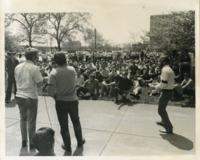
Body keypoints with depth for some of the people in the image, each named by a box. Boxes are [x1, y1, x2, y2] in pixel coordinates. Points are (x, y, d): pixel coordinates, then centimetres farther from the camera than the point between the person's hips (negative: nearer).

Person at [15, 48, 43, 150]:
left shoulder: (17, 67, 3)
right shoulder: (34, 68, -16)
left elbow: (17, 80, 12)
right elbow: (40, 84, -14)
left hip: (19, 96, 6)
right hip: (31, 97, -6)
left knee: (23, 119, 20)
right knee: (31, 121, 7)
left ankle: (24, 141, 34)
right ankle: (31, 144, 20)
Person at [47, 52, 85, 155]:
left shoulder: (54, 73, -16)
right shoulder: (72, 69, -6)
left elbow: (50, 90, -20)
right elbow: (75, 82, -4)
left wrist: (55, 96, -1)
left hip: (60, 102, -2)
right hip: (73, 100, 3)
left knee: (64, 126, 12)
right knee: (76, 122, 22)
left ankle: (68, 149, 26)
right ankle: (80, 144, 38)